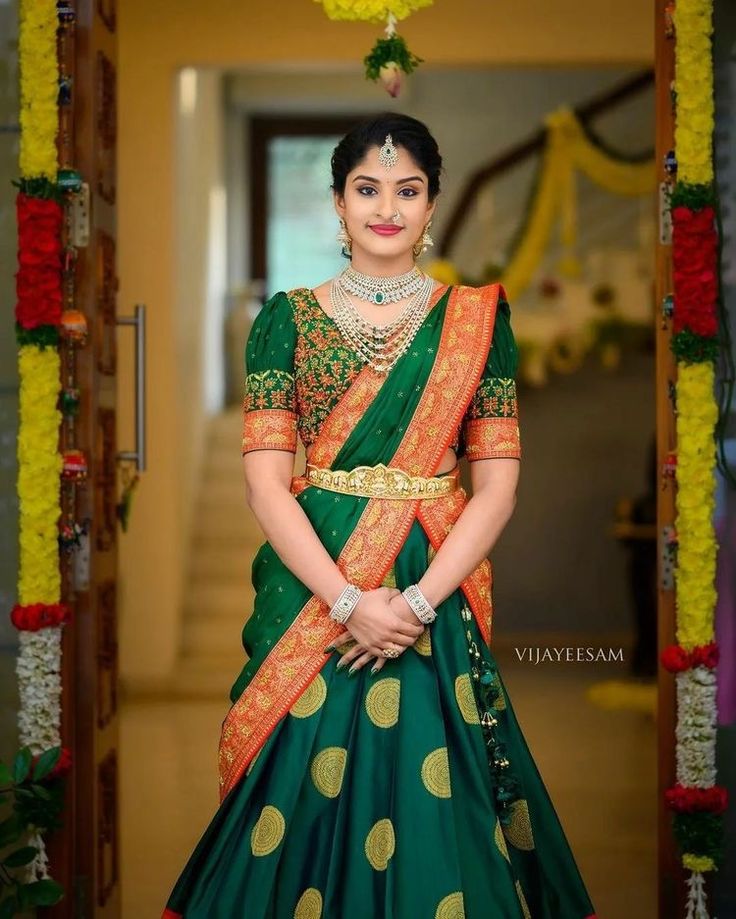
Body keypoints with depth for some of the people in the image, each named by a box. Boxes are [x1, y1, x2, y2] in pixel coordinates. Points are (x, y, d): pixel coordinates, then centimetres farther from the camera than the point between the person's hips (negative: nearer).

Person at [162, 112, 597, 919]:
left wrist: (418, 602, -13)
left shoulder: (475, 320, 3)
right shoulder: (288, 319, 3)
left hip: (435, 597, 0)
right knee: (305, 808, 6)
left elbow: (496, 485, -2)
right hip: (312, 592, 0)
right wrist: (349, 602, -15)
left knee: (431, 814, 3)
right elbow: (265, 481, -4)